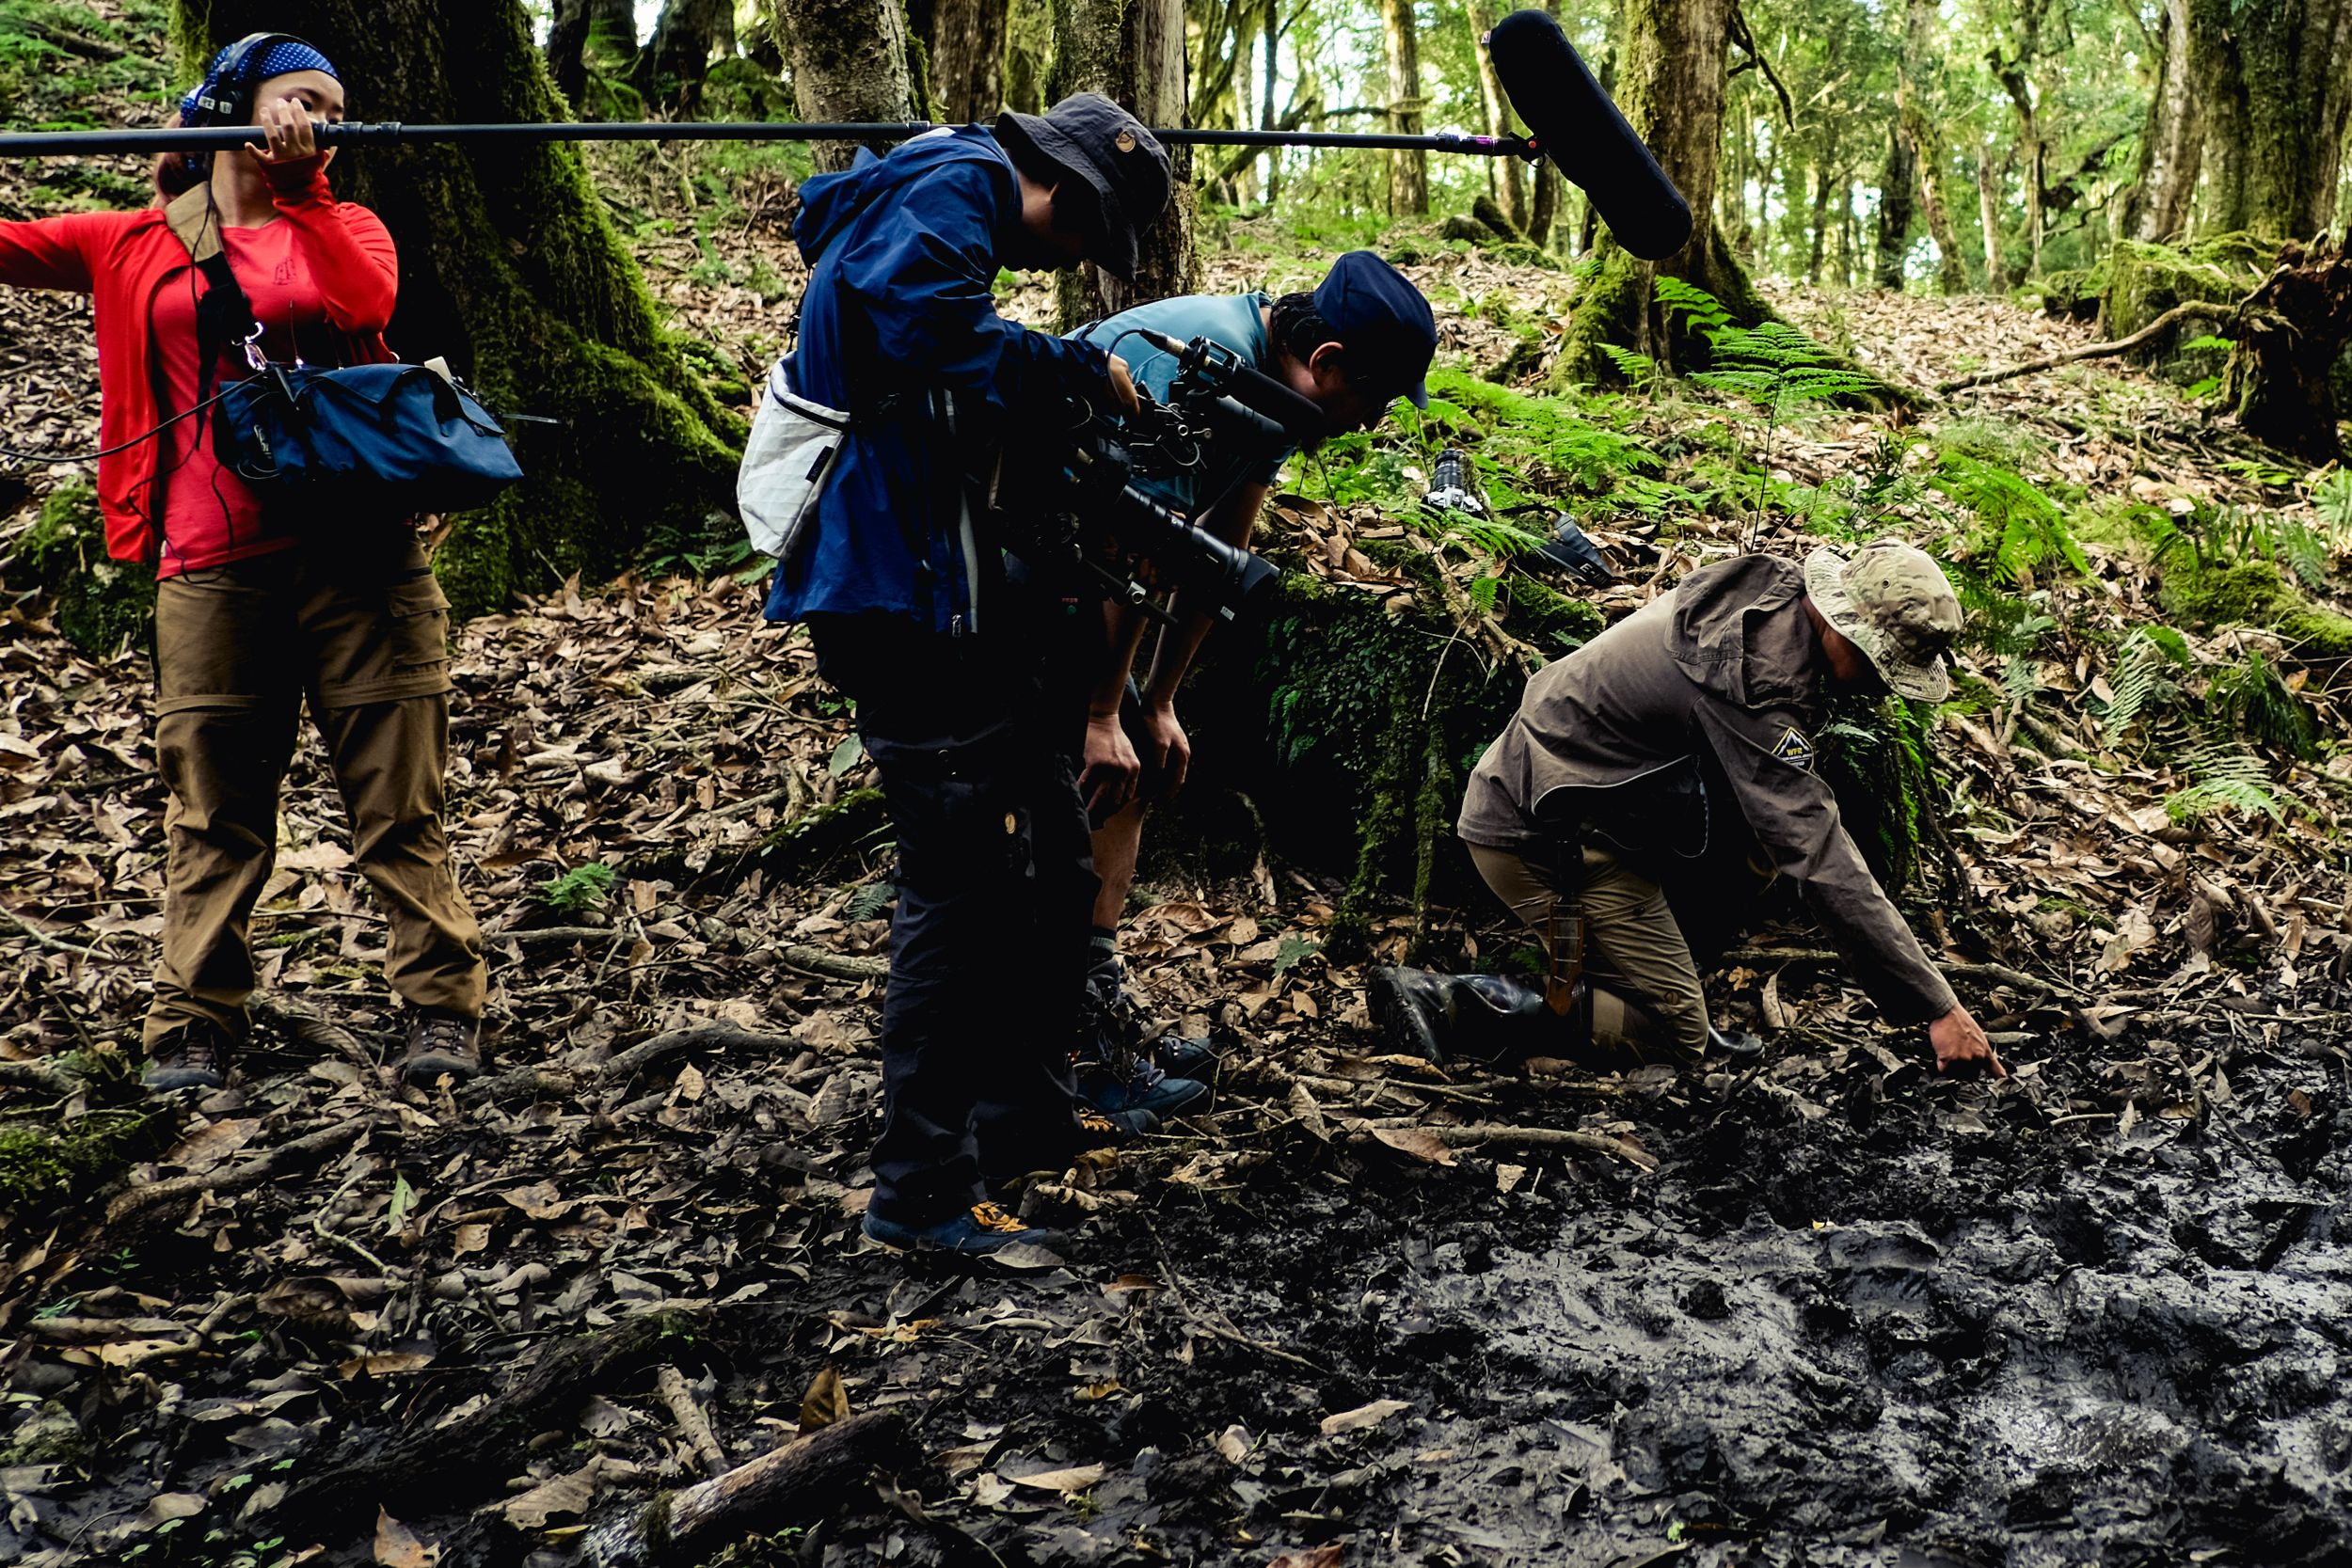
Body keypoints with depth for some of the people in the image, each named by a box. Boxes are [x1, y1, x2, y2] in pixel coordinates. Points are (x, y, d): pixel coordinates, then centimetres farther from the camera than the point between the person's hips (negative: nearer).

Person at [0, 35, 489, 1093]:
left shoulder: (344, 224, 14)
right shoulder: (136, 245, 14)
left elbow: (363, 302, -8)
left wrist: (298, 191, -10)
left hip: (360, 557, 0)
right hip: (213, 573, 1)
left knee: (398, 804, 0)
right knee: (211, 815, 3)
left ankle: (443, 1006, 6)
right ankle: (193, 1027, 10)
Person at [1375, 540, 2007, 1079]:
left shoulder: (1774, 589, 1)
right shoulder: (1758, 679, -27)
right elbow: (1821, 860, -28)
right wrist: (1937, 1008, -26)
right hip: (1541, 835, -10)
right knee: (1673, 1038, -6)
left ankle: (1662, 983, 12)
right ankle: (1441, 1000, -10)